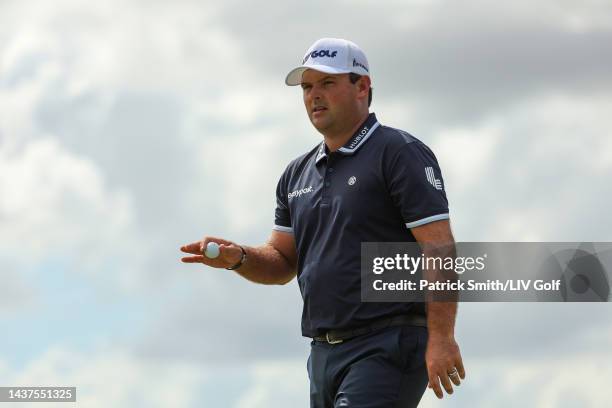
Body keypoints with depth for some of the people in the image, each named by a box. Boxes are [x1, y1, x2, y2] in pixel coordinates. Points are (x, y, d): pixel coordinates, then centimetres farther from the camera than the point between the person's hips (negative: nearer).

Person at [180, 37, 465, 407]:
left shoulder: (400, 153, -5)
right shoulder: (297, 175, 19)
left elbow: (439, 249, -12)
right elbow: (283, 262, 22)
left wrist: (442, 339, -20)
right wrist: (238, 258, -1)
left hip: (387, 347, -8)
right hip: (325, 351, 8)